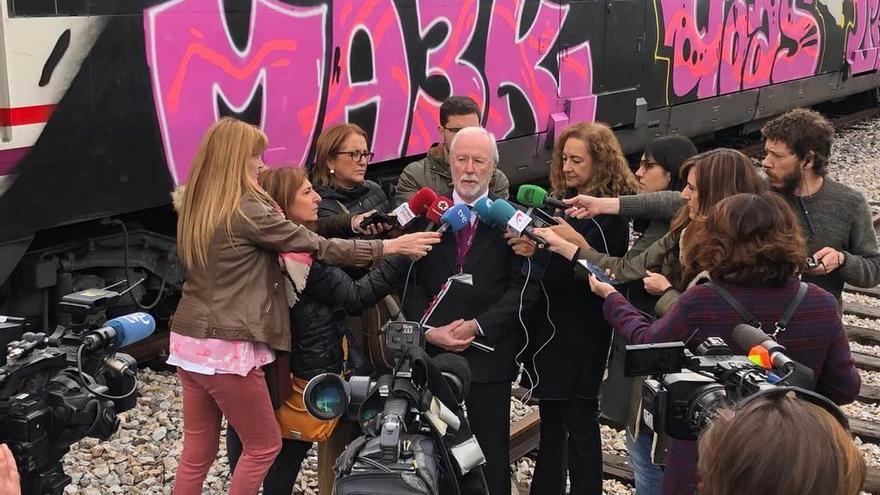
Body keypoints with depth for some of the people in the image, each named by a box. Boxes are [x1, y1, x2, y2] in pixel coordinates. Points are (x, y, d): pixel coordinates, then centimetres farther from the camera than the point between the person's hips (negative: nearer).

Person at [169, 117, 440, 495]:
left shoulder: (197, 208, 8)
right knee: (264, 445, 9)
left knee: (198, 450, 15)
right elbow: (317, 246, -13)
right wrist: (392, 246, -7)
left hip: (189, 339, 8)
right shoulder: (247, 212, -15)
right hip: (226, 347, -8)